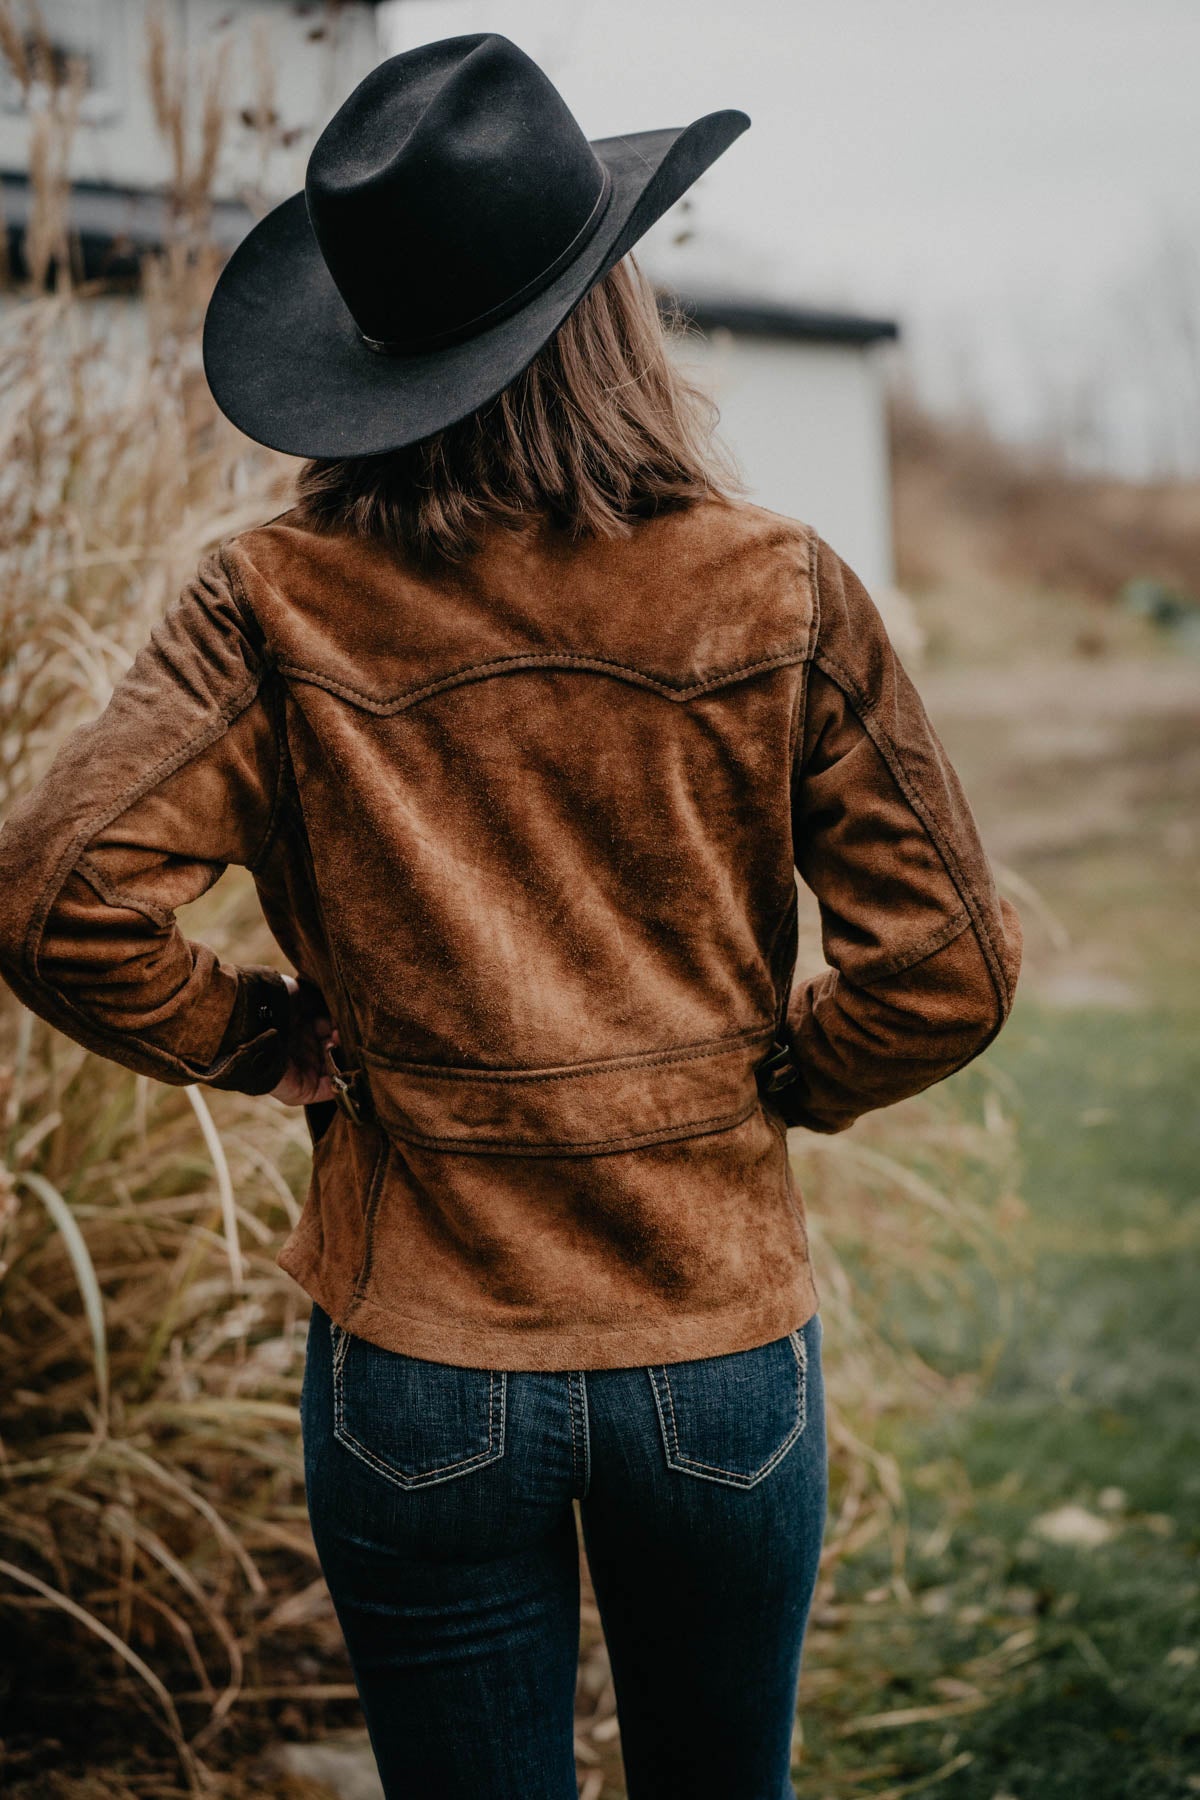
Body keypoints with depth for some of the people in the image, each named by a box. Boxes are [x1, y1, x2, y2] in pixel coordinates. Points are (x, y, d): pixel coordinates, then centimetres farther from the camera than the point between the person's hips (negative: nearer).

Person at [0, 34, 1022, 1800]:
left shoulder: (278, 606, -10)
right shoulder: (778, 592, -9)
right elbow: (950, 968, -9)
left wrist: (271, 1039, -1)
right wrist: (764, 1078, 6)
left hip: (416, 1360, 0)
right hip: (720, 1341, 1)